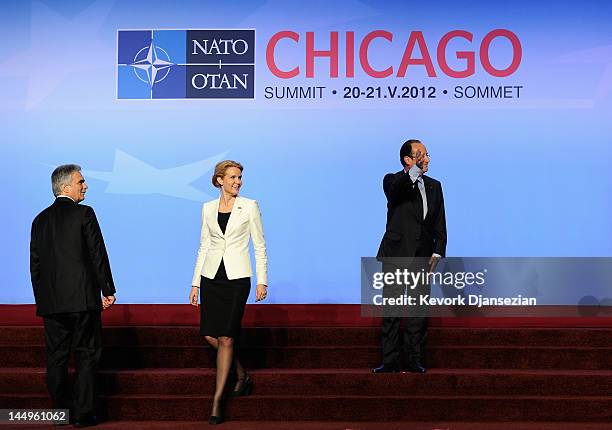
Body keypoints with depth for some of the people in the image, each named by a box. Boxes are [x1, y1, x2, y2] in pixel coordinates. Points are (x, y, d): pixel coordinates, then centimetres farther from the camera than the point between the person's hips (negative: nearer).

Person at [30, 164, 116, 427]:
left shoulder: (40, 220, 10)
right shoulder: (84, 214, -6)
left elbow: (35, 264, 12)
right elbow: (98, 255, -8)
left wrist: (41, 298, 17)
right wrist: (108, 290, -2)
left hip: (50, 301, 5)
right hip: (82, 297, -5)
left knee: (56, 357, 9)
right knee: (86, 355, 3)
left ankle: (61, 412, 13)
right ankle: (83, 414, 3)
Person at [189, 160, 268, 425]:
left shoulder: (249, 206, -1)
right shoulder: (208, 208, 8)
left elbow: (260, 246, 0)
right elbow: (204, 247, 12)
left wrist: (262, 281, -6)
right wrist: (195, 283, 9)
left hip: (237, 278, -4)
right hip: (212, 277, 4)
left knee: (225, 337, -7)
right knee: (209, 335, 2)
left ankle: (217, 399, 0)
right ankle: (241, 375, 25)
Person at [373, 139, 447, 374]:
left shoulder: (434, 186, 14)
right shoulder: (393, 181, 1)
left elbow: (440, 224, 13)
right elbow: (394, 192, -26)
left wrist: (437, 253, 2)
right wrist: (416, 171, -38)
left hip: (422, 257, 3)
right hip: (396, 255, -3)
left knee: (419, 311, 3)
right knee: (391, 310, 1)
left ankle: (415, 360, 10)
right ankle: (390, 360, 6)